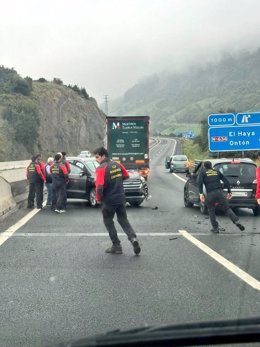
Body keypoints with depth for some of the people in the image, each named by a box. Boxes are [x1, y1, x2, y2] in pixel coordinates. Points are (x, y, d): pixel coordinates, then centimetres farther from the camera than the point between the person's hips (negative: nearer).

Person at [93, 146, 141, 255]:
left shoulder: (101, 169, -16)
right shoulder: (117, 165, 5)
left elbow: (99, 186, -24)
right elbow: (126, 176, 19)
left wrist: (98, 199, -8)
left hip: (109, 200, -6)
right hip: (121, 198, 6)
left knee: (108, 222, 12)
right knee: (123, 220, 15)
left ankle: (117, 246, 11)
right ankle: (133, 238, -7)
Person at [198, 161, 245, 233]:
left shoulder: (203, 173, 12)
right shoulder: (217, 172, 21)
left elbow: (200, 182, -6)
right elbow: (226, 181, 15)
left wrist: (201, 193, -9)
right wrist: (229, 191, 19)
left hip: (210, 194, -2)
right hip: (220, 192, 3)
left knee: (211, 211, 12)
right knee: (227, 208, 7)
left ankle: (215, 228, 11)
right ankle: (237, 221, -11)